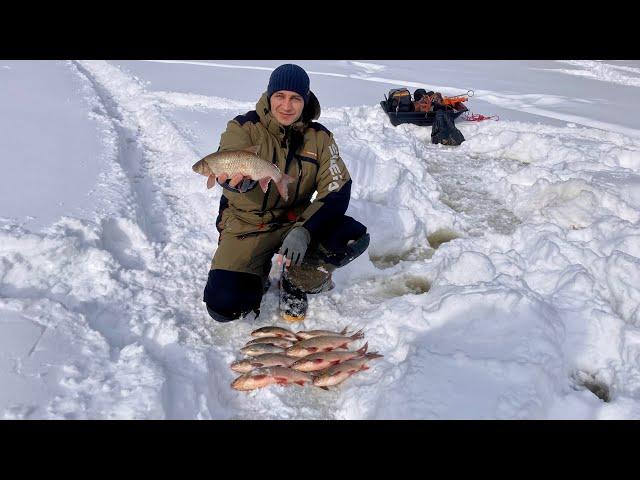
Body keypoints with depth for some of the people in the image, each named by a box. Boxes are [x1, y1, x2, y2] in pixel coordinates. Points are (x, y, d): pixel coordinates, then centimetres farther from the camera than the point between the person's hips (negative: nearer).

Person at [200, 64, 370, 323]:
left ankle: (297, 283, 3)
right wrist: (239, 180, -57)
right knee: (224, 306, -20)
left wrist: (305, 231, -29)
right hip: (246, 224, -2)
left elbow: (337, 190, -12)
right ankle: (257, 274, 16)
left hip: (296, 221, 2)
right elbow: (227, 169, -30)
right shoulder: (244, 127, -11)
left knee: (354, 238, -24)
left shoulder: (319, 137, -4)